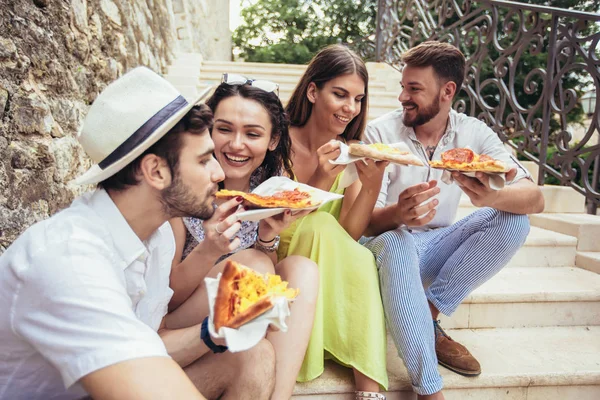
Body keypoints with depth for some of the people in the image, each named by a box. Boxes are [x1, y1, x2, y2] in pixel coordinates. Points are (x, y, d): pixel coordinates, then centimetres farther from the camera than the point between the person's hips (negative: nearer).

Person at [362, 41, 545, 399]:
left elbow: (535, 199, -15)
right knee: (397, 242, -37)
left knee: (514, 220, -18)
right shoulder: (381, 133, -12)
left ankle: (426, 316, -13)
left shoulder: (473, 133, -5)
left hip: (436, 249, 3)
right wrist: (399, 213, -41)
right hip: (392, 247, -3)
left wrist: (491, 197, -39)